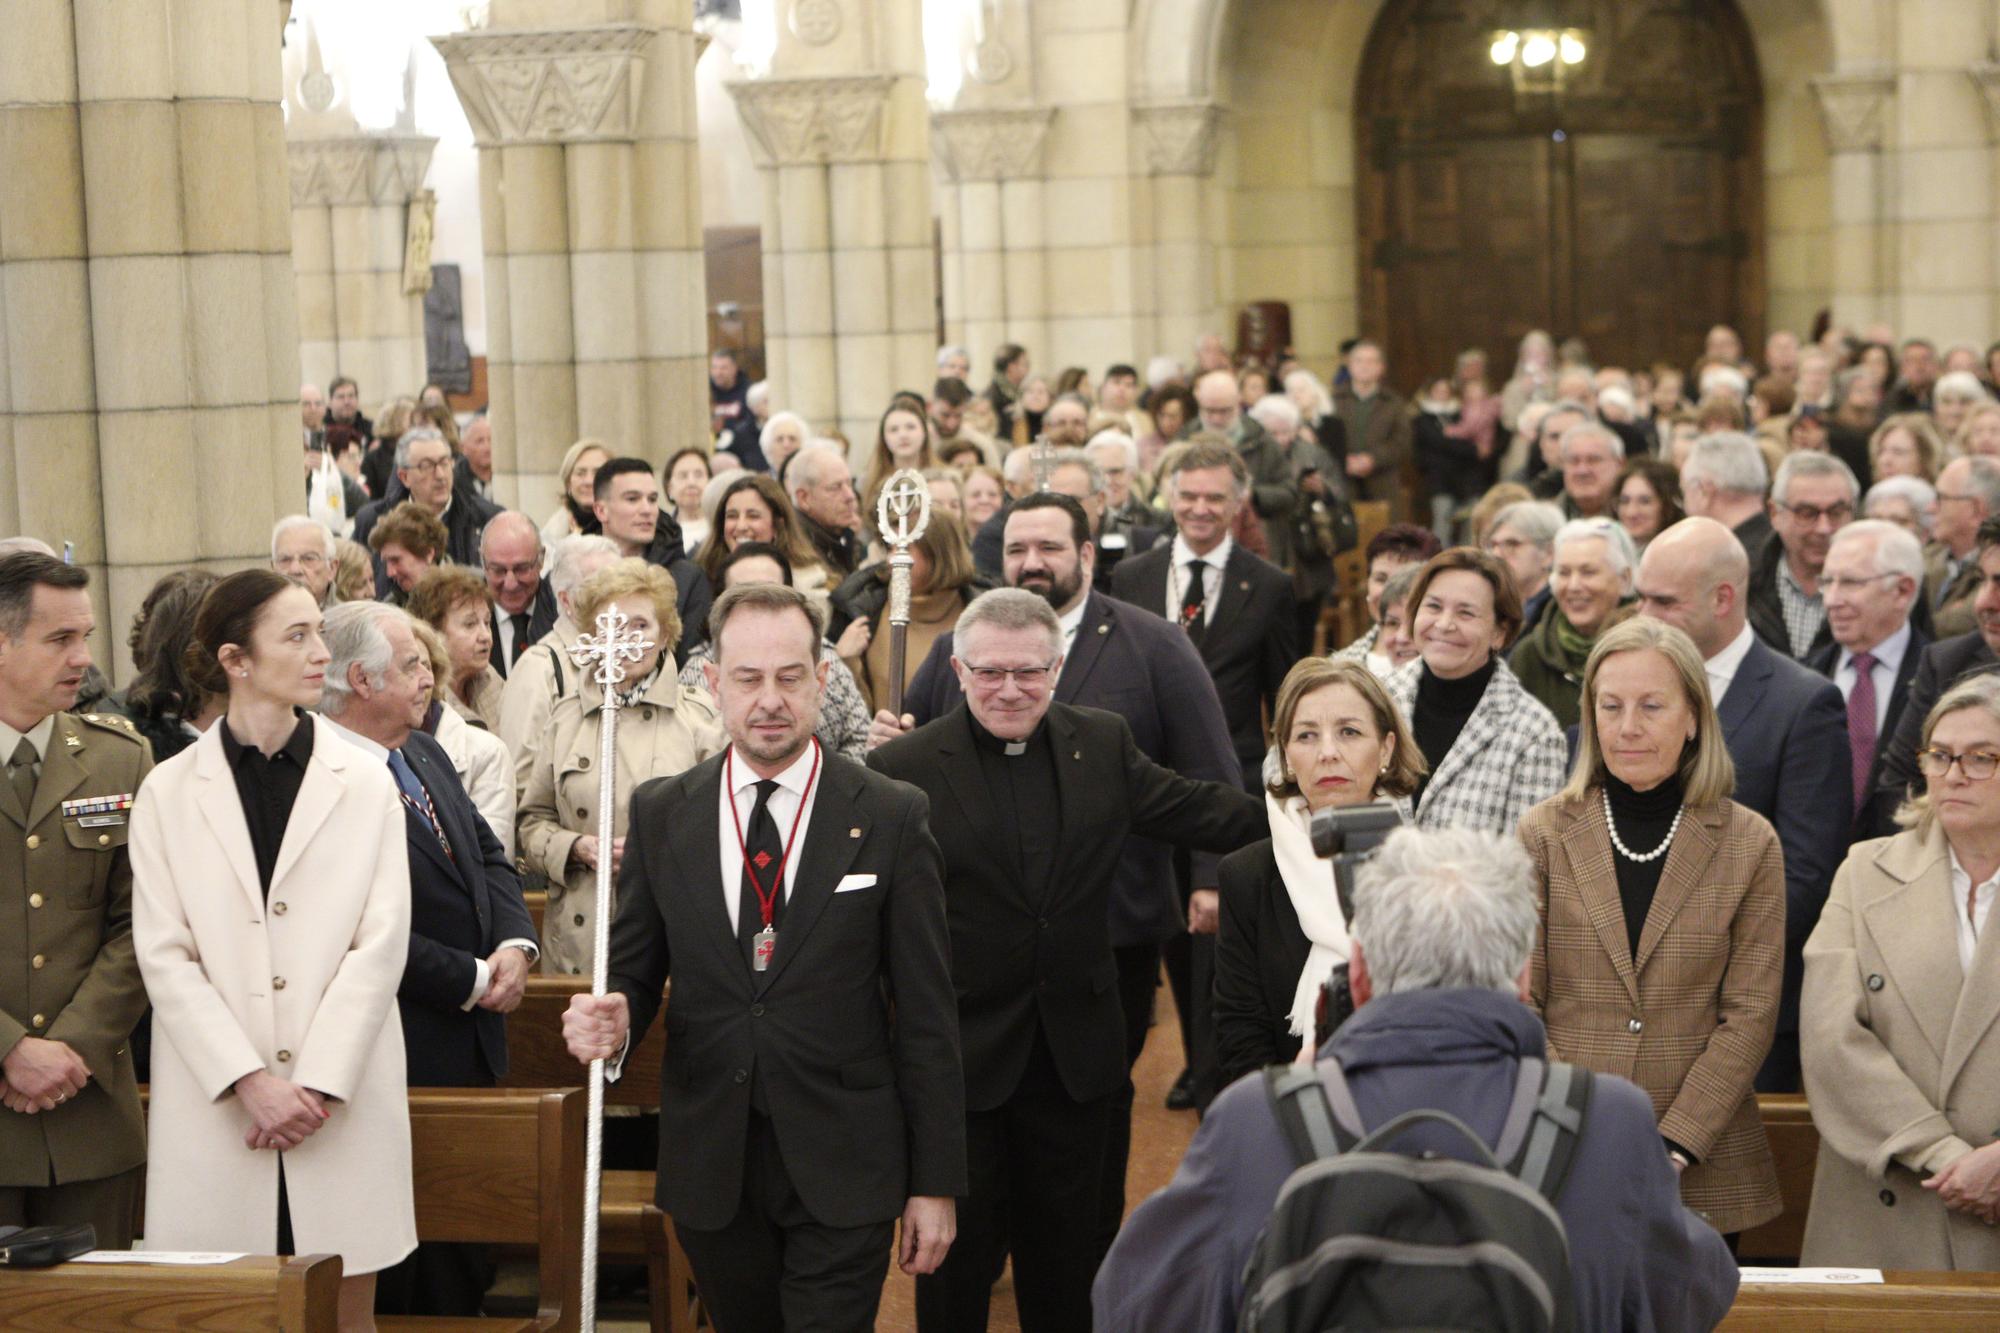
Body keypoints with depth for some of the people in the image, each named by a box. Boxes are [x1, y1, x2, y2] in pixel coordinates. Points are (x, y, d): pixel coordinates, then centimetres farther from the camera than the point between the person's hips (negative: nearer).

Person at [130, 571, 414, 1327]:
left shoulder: (366, 782, 6)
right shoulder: (168, 794, 5)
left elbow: (381, 945, 0)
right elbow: (164, 957, -1)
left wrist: (318, 1084, -10)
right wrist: (249, 1081, -12)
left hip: (343, 1104, 0)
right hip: (215, 1107, 0)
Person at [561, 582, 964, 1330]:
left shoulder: (891, 817, -3)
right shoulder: (661, 813, 4)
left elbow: (926, 1015, -2)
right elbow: (635, 969, 10)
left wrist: (935, 1183, -3)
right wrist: (613, 1019, -15)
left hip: (842, 1175, -3)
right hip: (710, 1168, 3)